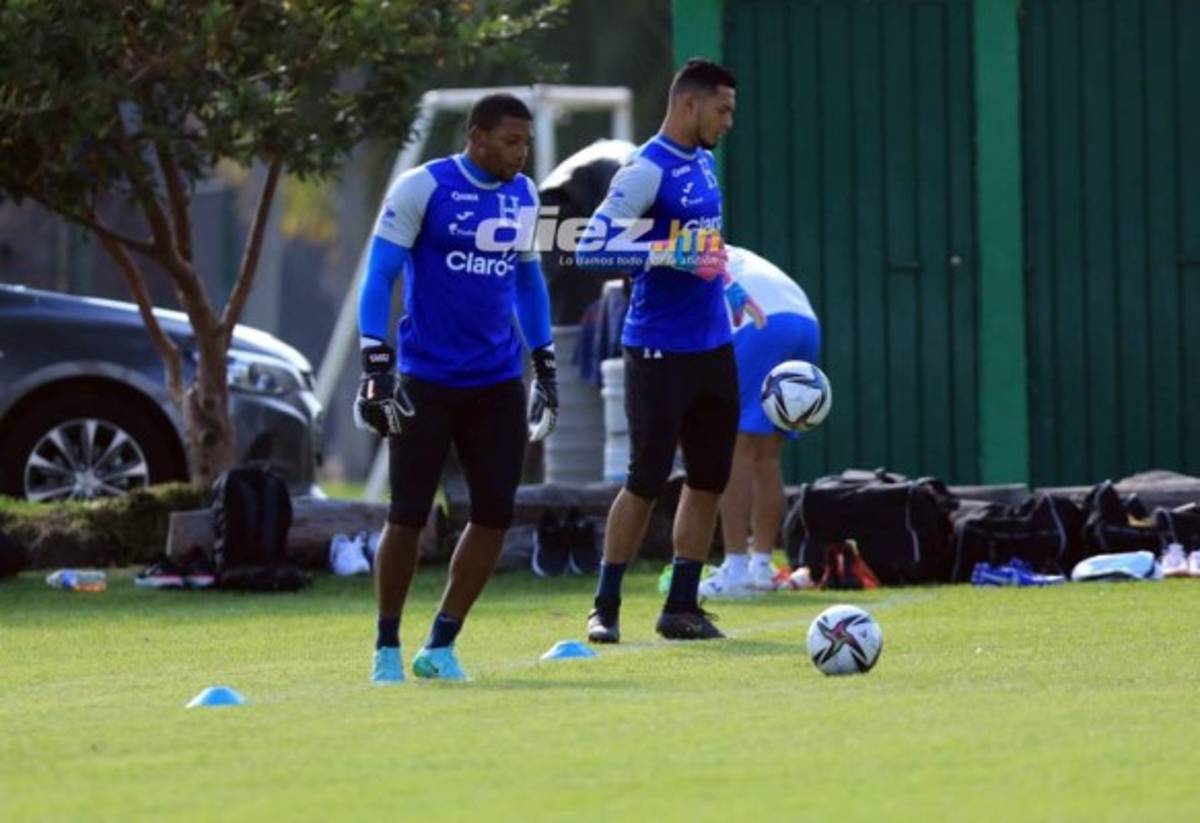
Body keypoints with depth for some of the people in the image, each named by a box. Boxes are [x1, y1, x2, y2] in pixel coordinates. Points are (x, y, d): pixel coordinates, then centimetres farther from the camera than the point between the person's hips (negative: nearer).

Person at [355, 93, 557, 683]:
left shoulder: (522, 197, 9)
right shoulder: (422, 189, -10)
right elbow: (379, 276, -10)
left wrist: (545, 366, 20)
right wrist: (376, 368, -17)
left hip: (498, 386, 5)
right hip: (427, 384, -5)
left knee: (494, 513, 0)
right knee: (408, 516, -3)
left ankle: (440, 646, 10)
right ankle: (387, 647, 12)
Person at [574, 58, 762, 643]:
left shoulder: (703, 163, 13)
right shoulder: (646, 171, -13)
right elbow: (589, 248, -20)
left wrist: (728, 287, 25)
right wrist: (665, 252, -26)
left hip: (712, 347, 8)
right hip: (659, 351, -8)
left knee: (709, 480, 8)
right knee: (647, 482, -5)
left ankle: (682, 607, 15)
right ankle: (605, 609, 4)